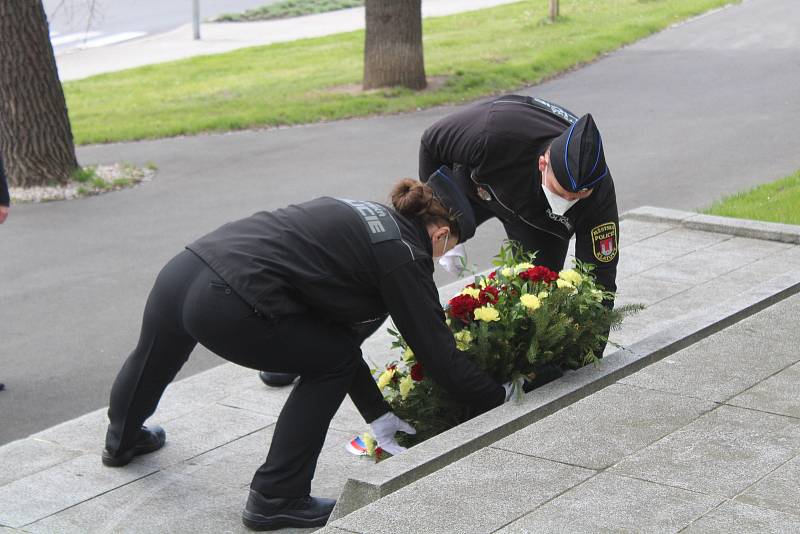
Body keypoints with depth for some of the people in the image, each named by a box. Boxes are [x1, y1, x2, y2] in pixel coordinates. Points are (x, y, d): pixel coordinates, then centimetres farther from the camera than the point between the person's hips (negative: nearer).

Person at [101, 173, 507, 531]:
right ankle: (275, 499, 19)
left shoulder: (360, 218, 23)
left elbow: (339, 326, 25)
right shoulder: (402, 253, -2)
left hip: (181, 269, 9)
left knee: (153, 361, 37)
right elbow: (440, 354, -1)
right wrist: (500, 397, 14)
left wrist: (377, 414, 25)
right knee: (332, 362, 12)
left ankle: (122, 441, 69)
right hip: (223, 303, -9)